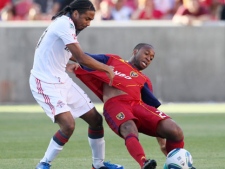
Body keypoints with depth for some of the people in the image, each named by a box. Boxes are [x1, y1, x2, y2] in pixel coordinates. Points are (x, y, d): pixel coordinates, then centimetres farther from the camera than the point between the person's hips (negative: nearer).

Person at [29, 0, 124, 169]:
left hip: (62, 80, 10)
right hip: (45, 83, -10)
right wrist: (107, 69, -13)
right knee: (68, 124, -24)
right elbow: (81, 57, -23)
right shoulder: (64, 24, -19)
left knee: (95, 118, 9)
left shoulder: (68, 26, 10)